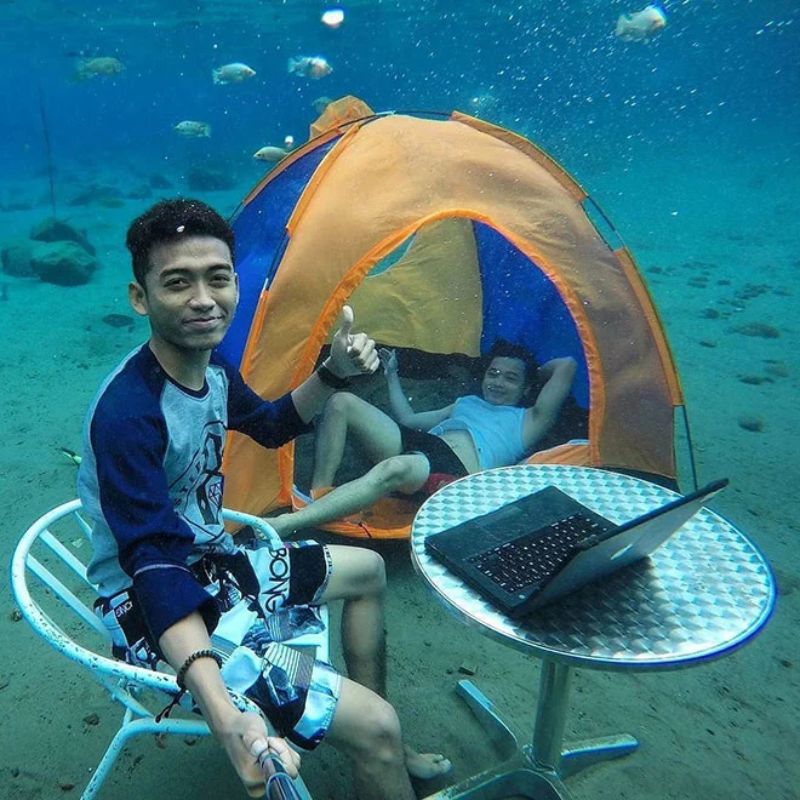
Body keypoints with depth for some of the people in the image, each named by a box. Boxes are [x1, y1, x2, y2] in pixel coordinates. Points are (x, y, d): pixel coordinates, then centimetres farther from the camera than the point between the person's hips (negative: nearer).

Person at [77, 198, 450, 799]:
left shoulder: (214, 372, -2)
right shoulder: (127, 413, -29)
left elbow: (272, 426, 17)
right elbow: (152, 566, -35)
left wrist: (333, 372, 0)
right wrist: (227, 721, -46)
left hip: (214, 565, 10)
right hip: (159, 615, -9)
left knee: (367, 569, 23)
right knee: (372, 724, -19)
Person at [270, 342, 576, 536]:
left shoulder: (527, 421, 20)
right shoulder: (467, 403, 36)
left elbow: (566, 366, 14)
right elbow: (409, 420, 36)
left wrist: (535, 372, 31)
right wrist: (392, 375, 41)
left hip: (455, 471, -7)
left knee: (394, 468, -43)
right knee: (341, 402, -11)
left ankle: (284, 525, -48)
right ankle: (317, 496, -19)